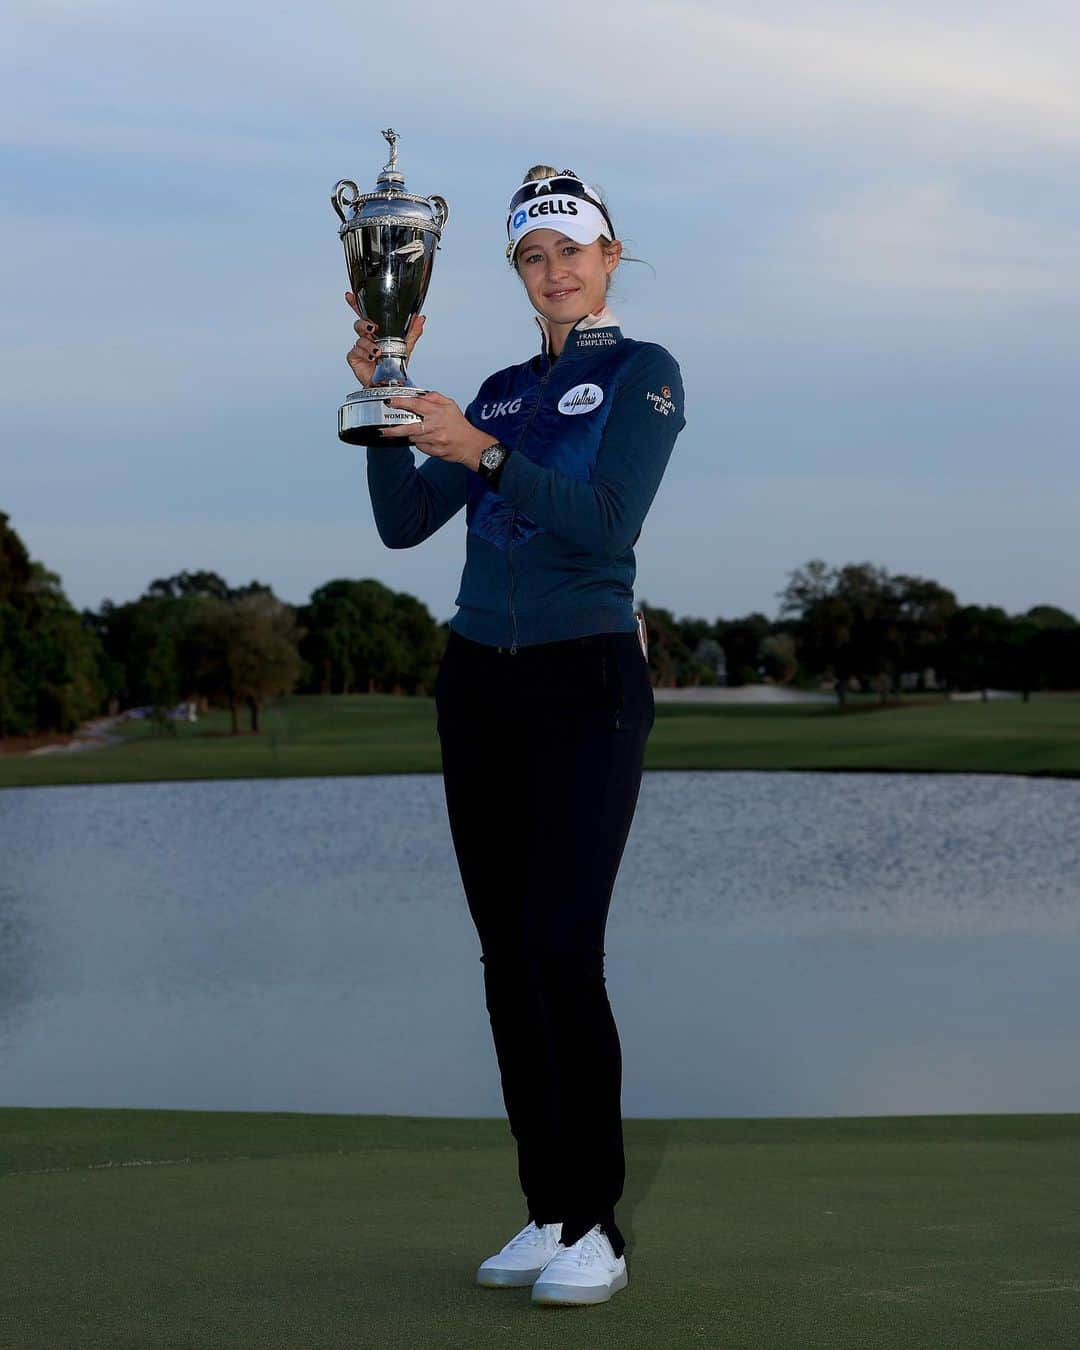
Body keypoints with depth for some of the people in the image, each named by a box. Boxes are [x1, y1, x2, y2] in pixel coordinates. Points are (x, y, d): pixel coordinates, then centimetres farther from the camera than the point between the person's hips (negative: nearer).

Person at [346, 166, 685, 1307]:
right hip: (479, 684, 6)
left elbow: (607, 521, -16)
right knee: (506, 955, 4)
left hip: (587, 686, -6)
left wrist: (482, 453, -24)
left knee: (563, 951, -14)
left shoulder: (644, 375, -2)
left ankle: (597, 1229, -7)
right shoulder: (502, 392, 16)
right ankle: (547, 1212, 11)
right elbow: (404, 523, 8)